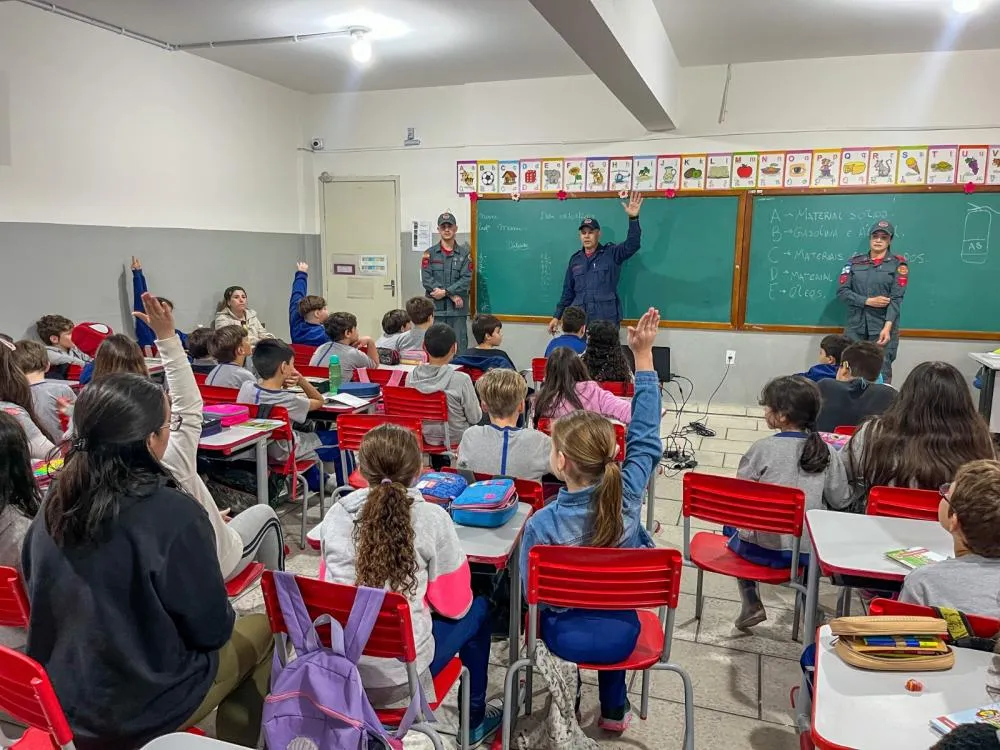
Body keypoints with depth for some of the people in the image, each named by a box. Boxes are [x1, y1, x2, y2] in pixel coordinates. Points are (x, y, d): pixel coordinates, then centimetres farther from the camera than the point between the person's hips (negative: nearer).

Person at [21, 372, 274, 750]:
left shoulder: (55, 503, -8)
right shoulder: (173, 513, -26)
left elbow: (44, 601, 9)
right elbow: (210, 629, -16)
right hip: (141, 711, -6)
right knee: (261, 628, 16)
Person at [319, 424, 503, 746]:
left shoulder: (335, 515, -2)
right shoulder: (431, 518, -13)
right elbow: (453, 605, -4)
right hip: (400, 676, -4)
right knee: (478, 610, 23)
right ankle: (475, 720, 39)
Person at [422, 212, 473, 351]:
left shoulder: (464, 253, 7)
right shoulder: (430, 253, 8)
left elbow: (466, 279, -3)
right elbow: (426, 279, -3)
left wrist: (445, 292, -13)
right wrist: (452, 295, -10)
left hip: (457, 310, 0)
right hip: (435, 309, 0)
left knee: (459, 348, 0)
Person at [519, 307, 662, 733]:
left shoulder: (542, 524, -30)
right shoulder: (627, 496, -24)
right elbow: (645, 437, -11)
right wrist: (644, 355, -8)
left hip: (565, 636, -2)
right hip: (622, 636, 2)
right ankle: (613, 708, 46)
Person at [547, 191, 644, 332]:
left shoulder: (612, 254, 2)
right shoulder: (575, 259, 14)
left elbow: (632, 245, -15)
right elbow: (568, 291, 17)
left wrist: (633, 218, -28)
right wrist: (557, 316, 14)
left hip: (606, 321, -3)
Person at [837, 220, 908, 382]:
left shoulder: (898, 264, 4)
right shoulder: (855, 262, 10)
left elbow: (896, 299, -6)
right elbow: (842, 292, 2)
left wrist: (887, 327, -19)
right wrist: (869, 301, -11)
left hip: (883, 328, -2)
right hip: (855, 327, 2)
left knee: (881, 375, -4)